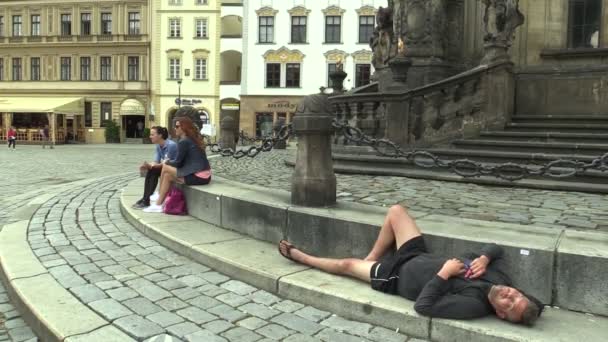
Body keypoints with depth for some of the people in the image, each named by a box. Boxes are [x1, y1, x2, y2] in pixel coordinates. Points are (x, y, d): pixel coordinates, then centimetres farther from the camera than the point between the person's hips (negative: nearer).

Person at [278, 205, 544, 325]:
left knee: (346, 264, 8)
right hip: (418, 257, 7)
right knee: (395, 211, 8)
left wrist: (443, 274, -33)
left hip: (397, 276, -7)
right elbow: (495, 248, 5)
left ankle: (301, 256, 39)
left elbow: (423, 306, -35)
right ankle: (371, 260, 28)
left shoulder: (474, 305, -34)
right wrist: (484, 258, -16)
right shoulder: (499, 276, -15)